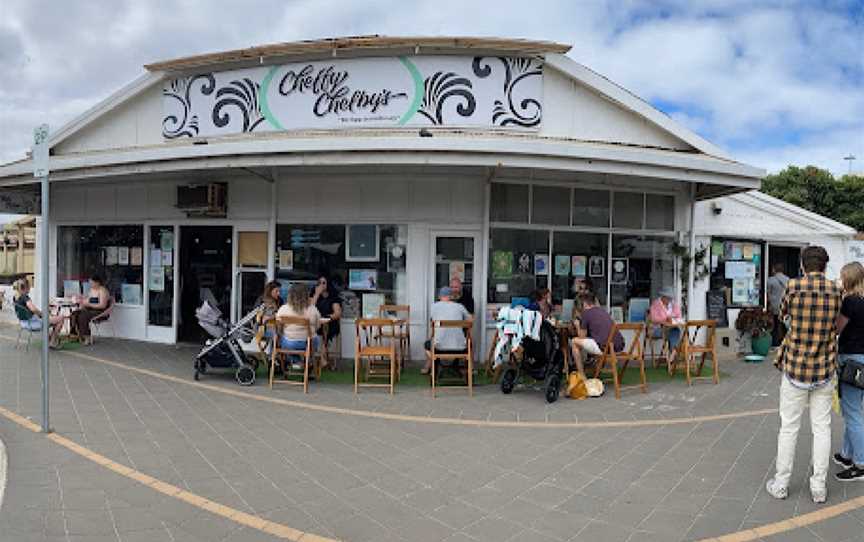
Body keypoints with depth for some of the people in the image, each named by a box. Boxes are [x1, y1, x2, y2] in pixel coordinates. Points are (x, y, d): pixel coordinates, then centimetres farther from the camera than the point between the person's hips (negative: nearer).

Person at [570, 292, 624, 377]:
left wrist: (577, 326, 26)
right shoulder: (603, 310, 21)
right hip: (619, 347, 8)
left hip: (604, 348, -8)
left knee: (574, 342, 9)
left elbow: (582, 337, 8)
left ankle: (581, 376, 10)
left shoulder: (586, 312, 2)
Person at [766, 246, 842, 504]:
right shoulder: (835, 290, -3)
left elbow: (783, 313, 5)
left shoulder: (794, 286, -11)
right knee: (822, 428, 11)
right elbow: (836, 327, 6)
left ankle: (781, 483, 16)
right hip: (825, 370, 2)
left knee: (789, 427, 7)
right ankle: (819, 487, 17)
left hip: (795, 368, -2)